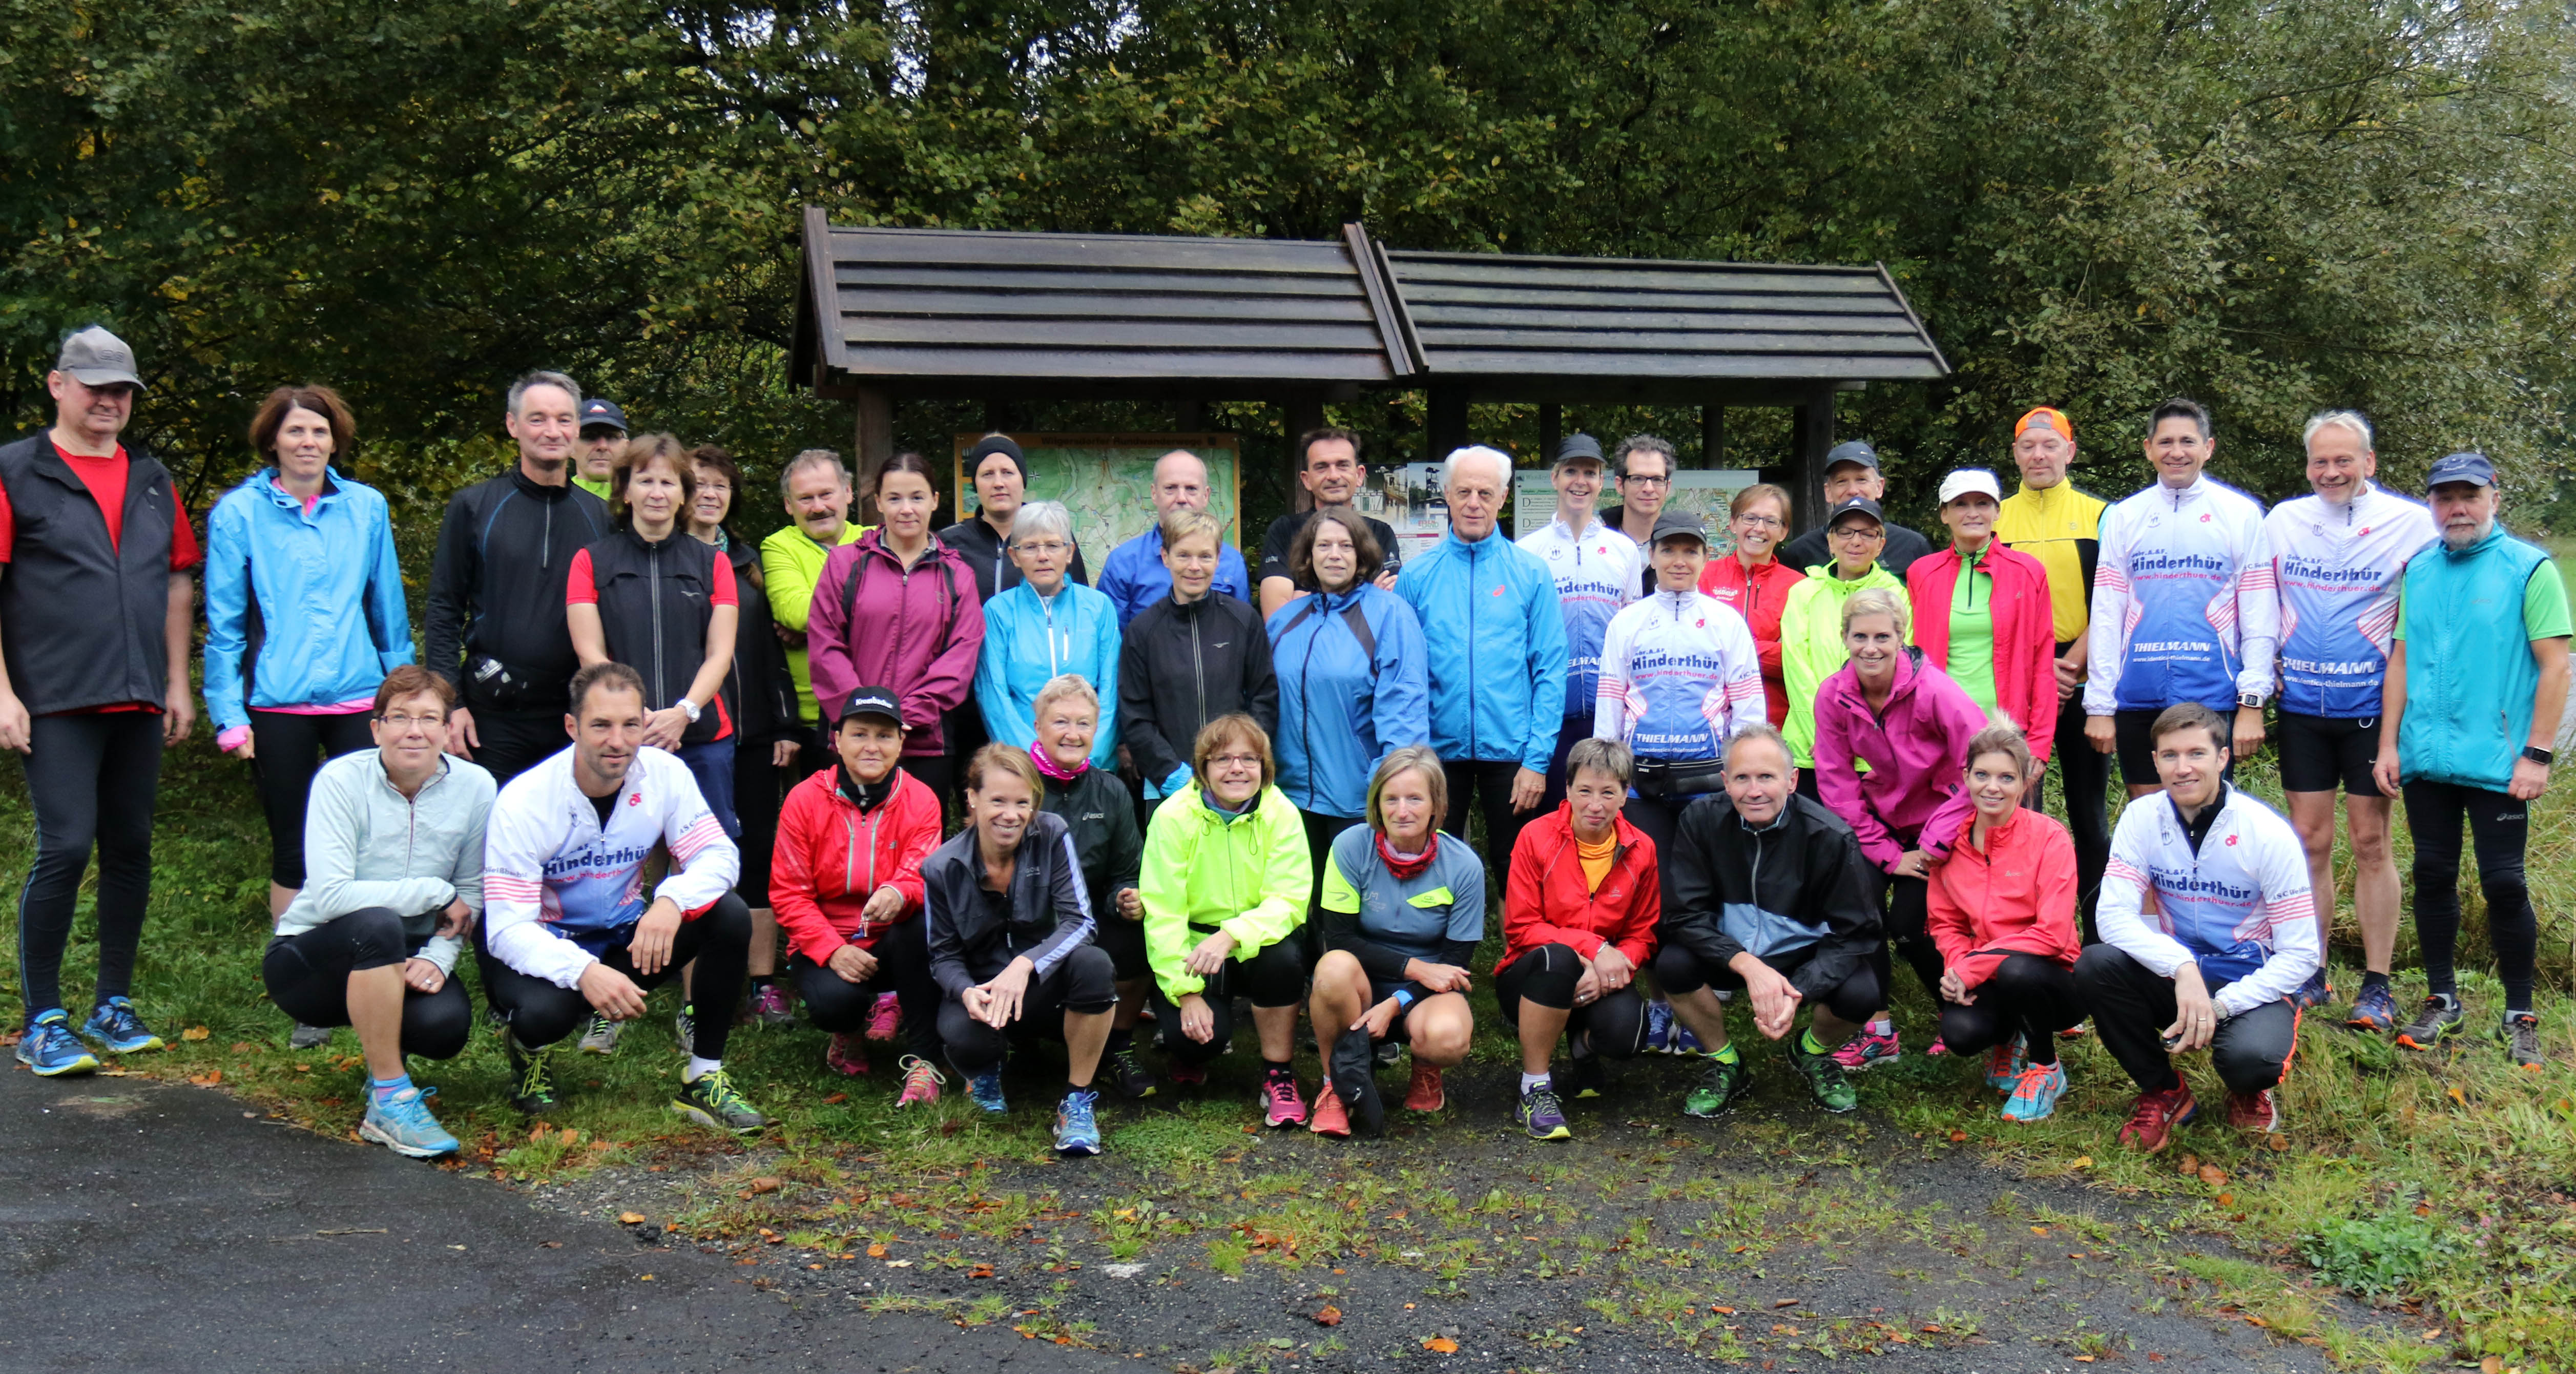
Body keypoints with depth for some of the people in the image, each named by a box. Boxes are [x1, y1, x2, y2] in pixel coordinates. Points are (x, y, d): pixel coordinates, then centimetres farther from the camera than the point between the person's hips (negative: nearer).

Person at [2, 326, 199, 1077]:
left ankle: (112, 1006, 19)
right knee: (65, 848, -9)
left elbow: (178, 585, 18)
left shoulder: (152, 479, 15)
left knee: (131, 849, 8)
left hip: (138, 703, 5)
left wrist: (178, 683, 13)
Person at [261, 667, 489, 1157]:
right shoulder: (341, 781, -17)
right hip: (310, 960, -3)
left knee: (446, 1025, -29)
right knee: (377, 925, -38)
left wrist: (437, 955, -19)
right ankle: (390, 1100, -25)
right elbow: (330, 896, -26)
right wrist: (434, 892, -21)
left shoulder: (474, 787, -7)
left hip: (402, 956, 3)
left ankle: (386, 1053, 13)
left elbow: (472, 895, -2)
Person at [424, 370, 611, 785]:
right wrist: (450, 703, -6)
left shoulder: (600, 516, 9)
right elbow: (444, 610, 2)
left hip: (577, 716, 2)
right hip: (494, 715, -2)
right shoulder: (473, 506, 3)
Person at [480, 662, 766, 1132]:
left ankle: (704, 1079, -10)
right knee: (542, 1011, -38)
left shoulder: (663, 774, -11)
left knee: (730, 916, -22)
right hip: (545, 948, -4)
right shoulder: (524, 802, -22)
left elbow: (718, 855, -13)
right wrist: (583, 971, -45)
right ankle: (531, 1051, 4)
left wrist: (672, 900, -37)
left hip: (627, 940, 4)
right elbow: (507, 930, -25)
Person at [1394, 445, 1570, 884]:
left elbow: (1550, 672, -1)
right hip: (1438, 750, 1)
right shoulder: (1416, 576, 3)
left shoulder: (1531, 573, 1)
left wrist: (1538, 759, -8)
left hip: (1510, 752, -1)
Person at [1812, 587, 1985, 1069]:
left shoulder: (1933, 690, -25)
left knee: (1908, 926, -13)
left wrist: (1935, 844, -20)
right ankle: (1878, 1030, 0)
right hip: (1882, 819, 4)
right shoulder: (1833, 696, -13)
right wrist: (1888, 853, -10)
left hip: (1938, 817, -4)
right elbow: (1836, 783, -7)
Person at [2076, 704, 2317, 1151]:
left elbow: (2300, 955, -13)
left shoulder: (2268, 834, -14)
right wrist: (2181, 966, -35)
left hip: (2251, 987, -3)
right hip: (2174, 979, 3)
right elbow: (2114, 915, -18)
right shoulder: (2141, 820, -7)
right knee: (2095, 965, -27)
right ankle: (2164, 1092, -1)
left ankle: (2250, 1092, 7)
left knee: (2251, 1057, -36)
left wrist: (2218, 1006, -24)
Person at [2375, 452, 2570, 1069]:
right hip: (2425, 760, 4)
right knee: (2433, 877, 11)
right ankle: (2442, 1001, 24)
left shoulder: (2530, 568, -4)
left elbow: (2555, 665, -7)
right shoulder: (2418, 571, 10)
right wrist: (2388, 745, 7)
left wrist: (2537, 754, -12)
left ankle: (2520, 1017, 14)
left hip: (2496, 762, -4)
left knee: (2504, 884, -1)